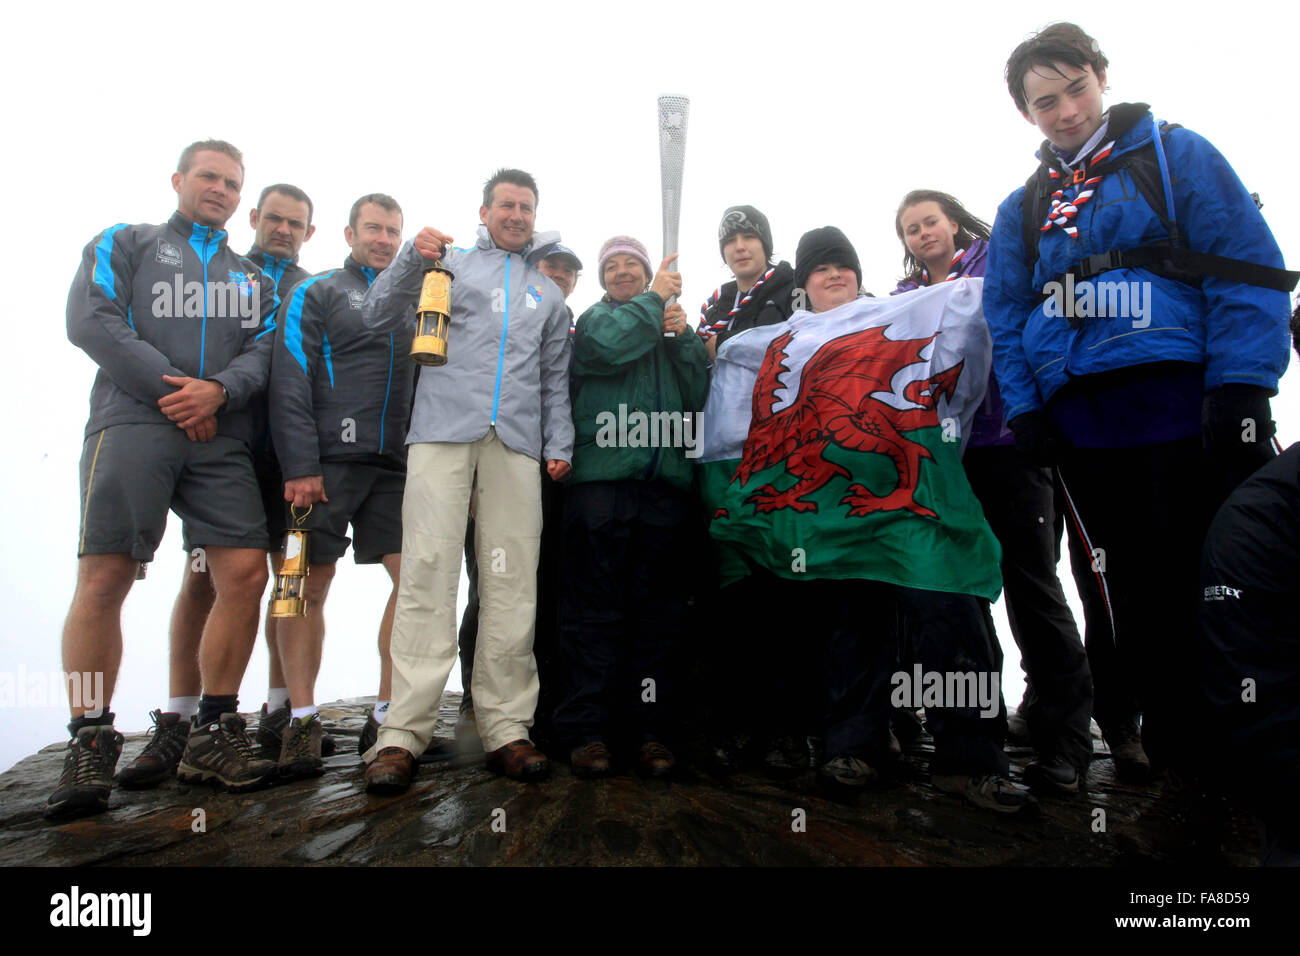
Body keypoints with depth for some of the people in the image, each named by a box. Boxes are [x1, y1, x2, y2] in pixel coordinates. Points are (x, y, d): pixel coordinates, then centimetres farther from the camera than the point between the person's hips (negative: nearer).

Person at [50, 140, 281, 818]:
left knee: (245, 575, -8)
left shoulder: (253, 277, 26)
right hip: (132, 425, -3)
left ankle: (214, 732, 5)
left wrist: (219, 390, -11)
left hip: (221, 439, 3)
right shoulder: (123, 245, 17)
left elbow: (266, 348, 10)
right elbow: (91, 321, 0)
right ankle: (89, 742, 1)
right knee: (104, 578, -10)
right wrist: (172, 389, -9)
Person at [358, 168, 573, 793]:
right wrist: (413, 259, -4)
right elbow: (378, 317, 11)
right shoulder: (450, 265, 20)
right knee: (427, 575, -12)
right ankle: (403, 733, -9)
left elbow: (555, 381, 26)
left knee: (511, 584, -4)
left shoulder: (550, 294, 28)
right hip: (443, 432, -2)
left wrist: (559, 445, 12)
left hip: (516, 444, 3)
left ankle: (506, 728, 2)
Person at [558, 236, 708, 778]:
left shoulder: (673, 329, 24)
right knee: (596, 607, -5)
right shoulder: (593, 318, 17)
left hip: (664, 483, 3)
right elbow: (606, 346, -8)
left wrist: (681, 336, 3)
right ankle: (588, 729, -1)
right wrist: (655, 300, 4)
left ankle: (653, 731, 6)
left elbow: (699, 396, 13)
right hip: (600, 477, -3)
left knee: (658, 610, 1)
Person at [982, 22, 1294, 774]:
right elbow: (1005, 317, 14)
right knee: (1137, 597, 10)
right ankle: (1176, 751, 23)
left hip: (1187, 408, -3)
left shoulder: (1176, 155, 5)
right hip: (1081, 425, 4)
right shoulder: (1023, 209, 17)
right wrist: (1024, 411, 0)